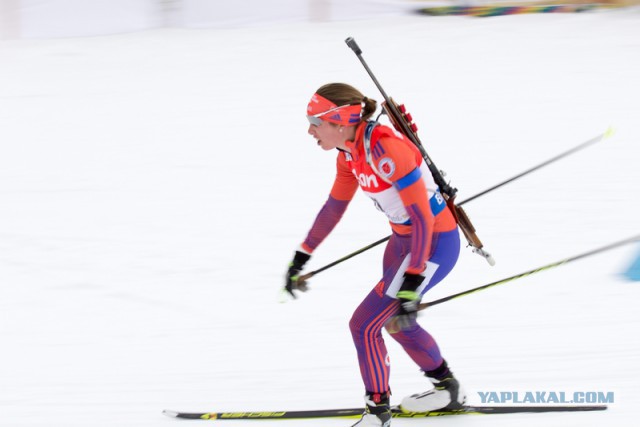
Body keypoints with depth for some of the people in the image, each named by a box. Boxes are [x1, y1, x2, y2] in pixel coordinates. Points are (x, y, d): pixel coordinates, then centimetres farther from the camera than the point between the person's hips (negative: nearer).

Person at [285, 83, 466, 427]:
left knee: (364, 324, -7)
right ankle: (447, 390, 42)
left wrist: (411, 288, -31)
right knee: (395, 320, 25)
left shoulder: (387, 149, -29)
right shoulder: (350, 153, -2)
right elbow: (334, 207, 14)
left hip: (434, 243, -9)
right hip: (402, 239, 9)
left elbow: (423, 218, -29)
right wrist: (301, 258, 19)